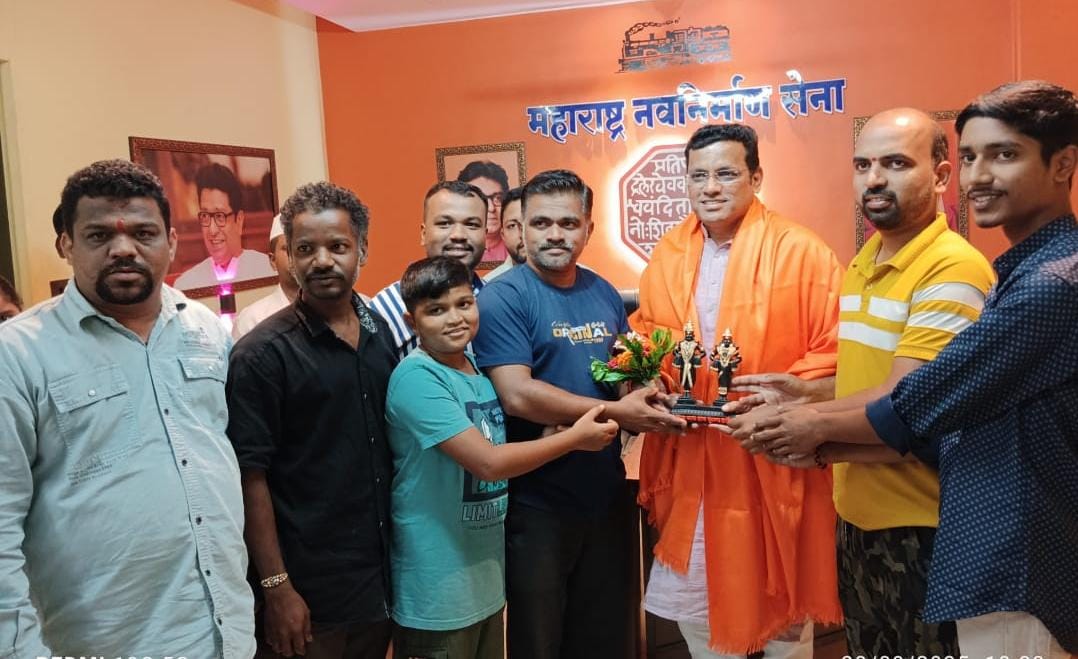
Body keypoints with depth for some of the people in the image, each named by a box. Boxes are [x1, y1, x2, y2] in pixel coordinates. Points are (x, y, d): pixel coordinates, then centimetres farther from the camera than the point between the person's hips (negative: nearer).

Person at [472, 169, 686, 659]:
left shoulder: (603, 294, 7)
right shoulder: (503, 298, -13)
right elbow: (517, 395, -23)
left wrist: (645, 399, -6)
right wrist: (615, 412, -22)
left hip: (607, 494, 6)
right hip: (537, 504, -6)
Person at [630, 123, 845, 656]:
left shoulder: (801, 251, -9)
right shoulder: (667, 256, 6)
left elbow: (835, 351, -11)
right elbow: (643, 338, 15)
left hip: (775, 461, -4)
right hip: (691, 463, 4)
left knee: (783, 602, 14)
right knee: (695, 603, 17)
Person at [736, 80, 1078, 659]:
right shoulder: (1025, 271, 11)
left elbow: (926, 402, -19)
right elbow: (962, 422, 10)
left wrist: (821, 427, -3)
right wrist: (822, 436, 4)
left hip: (1018, 573, -9)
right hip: (1001, 556, 9)